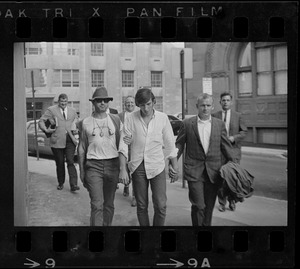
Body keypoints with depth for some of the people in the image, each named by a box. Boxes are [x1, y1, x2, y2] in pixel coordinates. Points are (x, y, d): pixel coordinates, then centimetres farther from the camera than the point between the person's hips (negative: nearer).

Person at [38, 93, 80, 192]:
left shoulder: (72, 111, 15)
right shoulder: (51, 110, 4)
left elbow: (77, 121, 29)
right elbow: (41, 121, 6)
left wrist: (75, 129, 12)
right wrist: (46, 130, -9)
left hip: (70, 140, 1)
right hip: (57, 141, -1)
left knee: (70, 162, -10)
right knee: (60, 163, 7)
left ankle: (73, 185, -13)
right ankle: (61, 183, 25)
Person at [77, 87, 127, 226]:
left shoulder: (115, 120, 6)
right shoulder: (85, 123, 4)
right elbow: (81, 148, 8)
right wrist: (81, 171, 7)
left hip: (112, 164, 2)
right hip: (93, 166, -2)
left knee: (109, 203, 11)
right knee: (97, 205, -8)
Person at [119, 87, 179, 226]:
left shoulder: (162, 118, -2)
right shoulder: (131, 118, -4)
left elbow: (170, 145, 5)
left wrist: (174, 167, 8)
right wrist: (122, 169, -5)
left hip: (157, 166, 0)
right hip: (137, 166, 0)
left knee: (161, 206, -4)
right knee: (141, 206, 9)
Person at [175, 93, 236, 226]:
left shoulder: (219, 124, 6)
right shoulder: (187, 123, 1)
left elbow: (226, 146, 10)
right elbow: (179, 144, 5)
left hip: (213, 170, 3)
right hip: (194, 170, -2)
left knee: (209, 205, 11)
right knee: (198, 205, -7)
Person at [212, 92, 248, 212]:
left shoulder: (238, 116, 7)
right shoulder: (214, 115, 6)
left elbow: (244, 132, 6)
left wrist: (233, 138, -10)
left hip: (233, 150, 0)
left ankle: (232, 201, 20)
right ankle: (222, 202, 15)